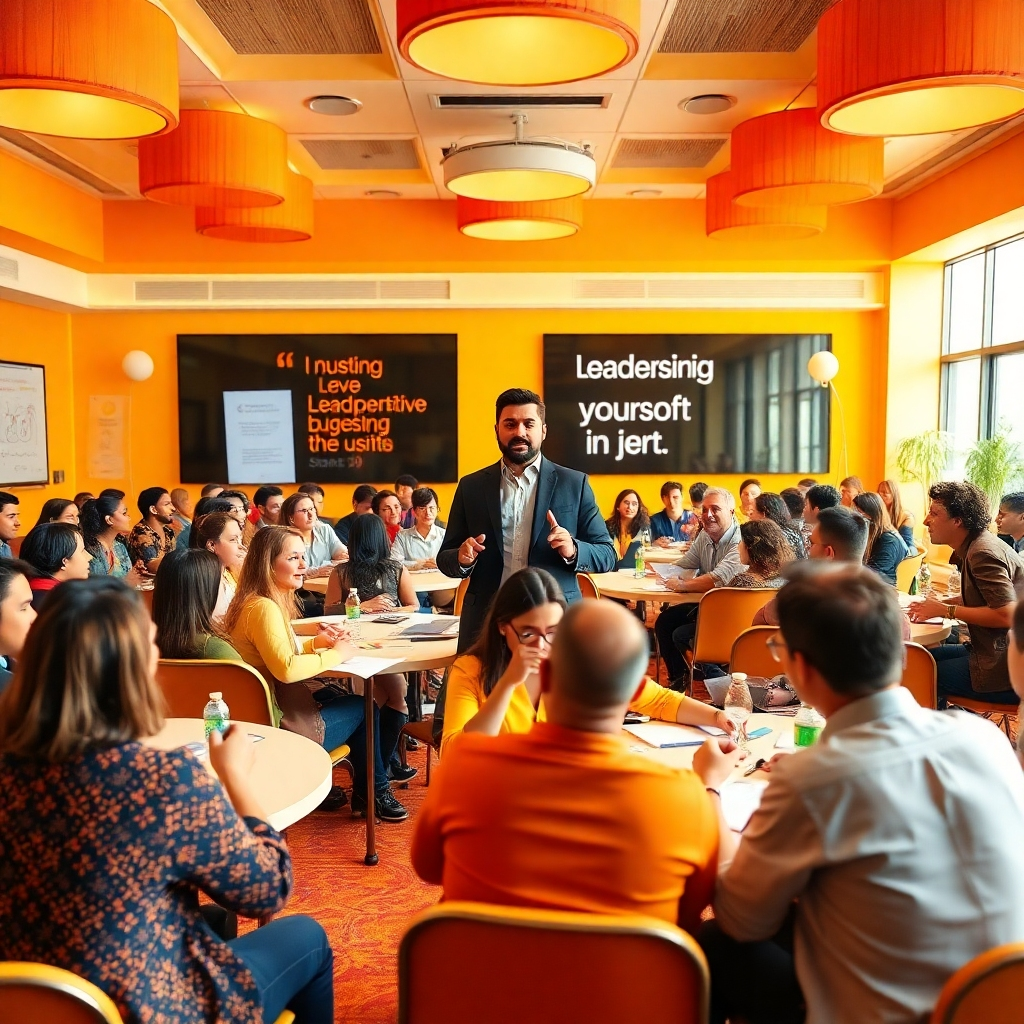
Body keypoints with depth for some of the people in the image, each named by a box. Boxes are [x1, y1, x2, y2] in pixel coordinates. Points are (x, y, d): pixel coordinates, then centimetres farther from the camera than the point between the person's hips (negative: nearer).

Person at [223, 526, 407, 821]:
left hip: (268, 713, 9)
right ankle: (373, 794, 28)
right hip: (282, 727, -9)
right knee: (363, 708, 9)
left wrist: (315, 643, 2)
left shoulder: (259, 602, 8)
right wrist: (335, 654, -20)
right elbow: (286, 668, -35)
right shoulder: (263, 608, -24)